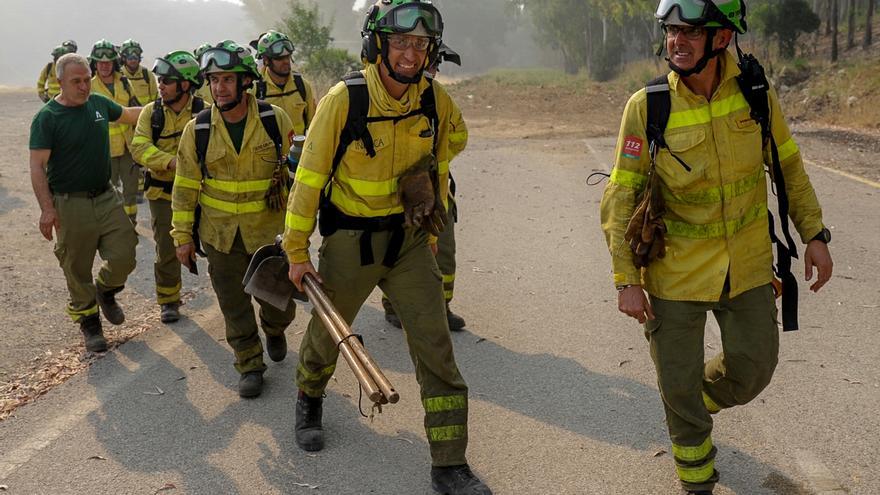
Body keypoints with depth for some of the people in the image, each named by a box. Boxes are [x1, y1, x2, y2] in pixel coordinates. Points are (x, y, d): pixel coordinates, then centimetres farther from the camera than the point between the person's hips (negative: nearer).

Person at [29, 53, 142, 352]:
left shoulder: (99, 104, 4)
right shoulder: (47, 118, -12)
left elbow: (129, 115, 25)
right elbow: (37, 166, -15)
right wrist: (47, 209, -22)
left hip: (106, 197, 5)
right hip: (70, 205, -4)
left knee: (124, 257, -1)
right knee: (78, 271, 5)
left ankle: (106, 291, 31)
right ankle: (89, 322, 24)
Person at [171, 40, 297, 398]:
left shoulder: (275, 119, -9)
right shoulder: (197, 130, -8)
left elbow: (295, 170, 5)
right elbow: (185, 186, 0)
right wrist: (182, 236, 1)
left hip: (270, 229, 0)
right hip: (221, 234, 0)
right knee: (234, 305, 7)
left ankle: (274, 330, 44)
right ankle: (249, 364, 25)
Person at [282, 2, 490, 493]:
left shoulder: (437, 101, -8)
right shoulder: (343, 100, -18)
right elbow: (310, 176, -10)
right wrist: (297, 251, -5)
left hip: (410, 237, 2)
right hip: (351, 238, -2)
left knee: (436, 346, -3)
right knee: (327, 332, 17)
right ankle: (310, 400, 51)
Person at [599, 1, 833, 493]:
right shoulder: (646, 107, -15)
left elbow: (789, 166, 6)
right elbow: (620, 198, -10)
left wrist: (815, 235, 4)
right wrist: (626, 280, -12)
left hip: (747, 264, 2)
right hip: (677, 269, -2)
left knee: (753, 369, 11)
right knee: (678, 383, 7)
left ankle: (703, 396, 46)